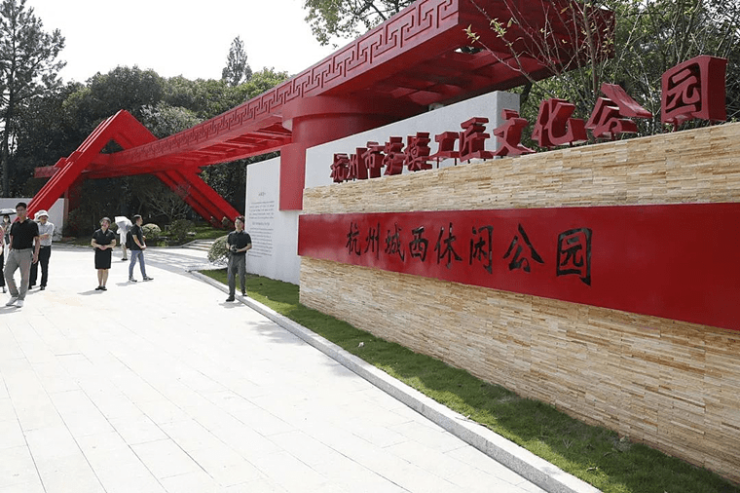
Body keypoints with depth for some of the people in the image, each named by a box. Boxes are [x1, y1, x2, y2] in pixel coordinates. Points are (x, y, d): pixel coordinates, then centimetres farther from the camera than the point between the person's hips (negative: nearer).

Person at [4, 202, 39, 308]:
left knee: (24, 277, 0)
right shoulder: (14, 225, 13)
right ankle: (14, 295, 14)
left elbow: (37, 240, -2)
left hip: (26, 252, -5)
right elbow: (12, 240, 19)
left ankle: (21, 299, 10)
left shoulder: (32, 224, -1)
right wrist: (9, 253, 13)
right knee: (8, 274, -1)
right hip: (14, 252, 5)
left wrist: (36, 254, -12)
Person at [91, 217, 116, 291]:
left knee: (105, 269, -1)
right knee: (99, 269, 4)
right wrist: (99, 245, -14)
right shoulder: (96, 233, 7)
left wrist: (107, 246, -16)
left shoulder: (111, 233, 5)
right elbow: (92, 242, 5)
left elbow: (114, 243, 2)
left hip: (107, 252, -1)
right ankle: (99, 285, 12)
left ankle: (103, 285, 7)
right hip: (98, 252, 1)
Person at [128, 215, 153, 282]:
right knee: (133, 263, -1)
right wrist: (141, 246, -15)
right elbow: (135, 239, -18)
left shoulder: (140, 228, 14)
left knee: (142, 262, 11)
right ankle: (130, 277, 6)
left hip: (140, 249, 9)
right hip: (135, 248, -9)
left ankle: (145, 276, 16)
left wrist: (144, 244, 6)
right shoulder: (134, 228, -13)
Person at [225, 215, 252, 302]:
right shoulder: (231, 234, 12)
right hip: (232, 257, 3)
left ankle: (243, 291, 24)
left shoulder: (245, 235, 0)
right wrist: (230, 247, -5)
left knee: (242, 275, -3)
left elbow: (249, 245, -4)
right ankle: (231, 295, 6)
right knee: (231, 276, 1)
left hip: (241, 257, -3)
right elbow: (227, 244, 18)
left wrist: (240, 250, -14)